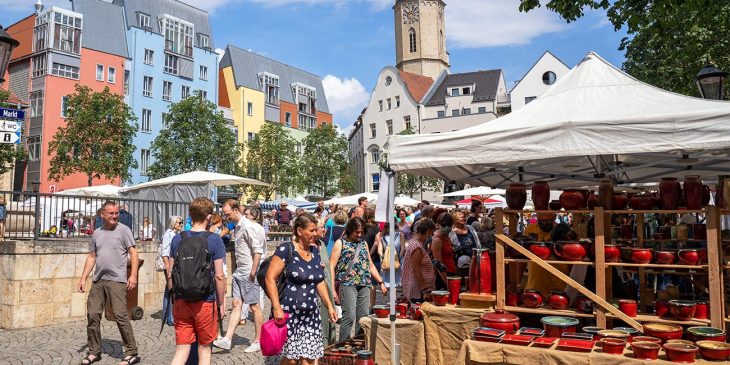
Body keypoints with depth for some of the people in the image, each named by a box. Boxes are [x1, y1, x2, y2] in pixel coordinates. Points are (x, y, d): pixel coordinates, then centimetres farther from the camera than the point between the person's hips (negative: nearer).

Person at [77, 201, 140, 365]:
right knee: (93, 315, 8)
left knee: (120, 316, -8)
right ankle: (94, 352, 23)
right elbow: (91, 257, 17)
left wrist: (133, 275, -15)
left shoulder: (123, 230, -2)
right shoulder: (97, 233, 14)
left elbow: (133, 253, -6)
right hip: (98, 280, 6)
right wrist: (83, 278, 11)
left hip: (117, 280, -6)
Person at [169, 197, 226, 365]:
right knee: (204, 348, 13)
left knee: (182, 349, 9)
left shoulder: (178, 238, 2)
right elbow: (219, 276, -10)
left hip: (181, 301, 3)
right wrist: (222, 303, 1)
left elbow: (171, 274, 6)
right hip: (205, 301, -3)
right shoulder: (214, 240, -9)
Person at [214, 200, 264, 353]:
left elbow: (258, 250, -19)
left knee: (254, 306, 2)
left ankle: (258, 341, 12)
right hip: (239, 272, 9)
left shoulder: (248, 226, -16)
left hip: (248, 273, -8)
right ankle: (227, 339, 8)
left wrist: (253, 272, -19)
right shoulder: (237, 226, 12)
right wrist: (239, 268, 15)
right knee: (236, 304, 7)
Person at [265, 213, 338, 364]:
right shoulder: (286, 250, -8)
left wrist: (329, 306, 14)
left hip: (311, 315, 6)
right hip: (288, 313, -6)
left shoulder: (314, 251, 12)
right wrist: (276, 308, -19)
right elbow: (270, 278, -12)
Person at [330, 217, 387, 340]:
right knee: (349, 316, -12)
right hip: (347, 284, -5)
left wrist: (381, 282, 16)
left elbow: (371, 265, 25)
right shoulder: (340, 243, 3)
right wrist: (333, 289, -10)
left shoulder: (363, 243, 19)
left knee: (363, 317, 3)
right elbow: (331, 266, -3)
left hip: (365, 285, 5)